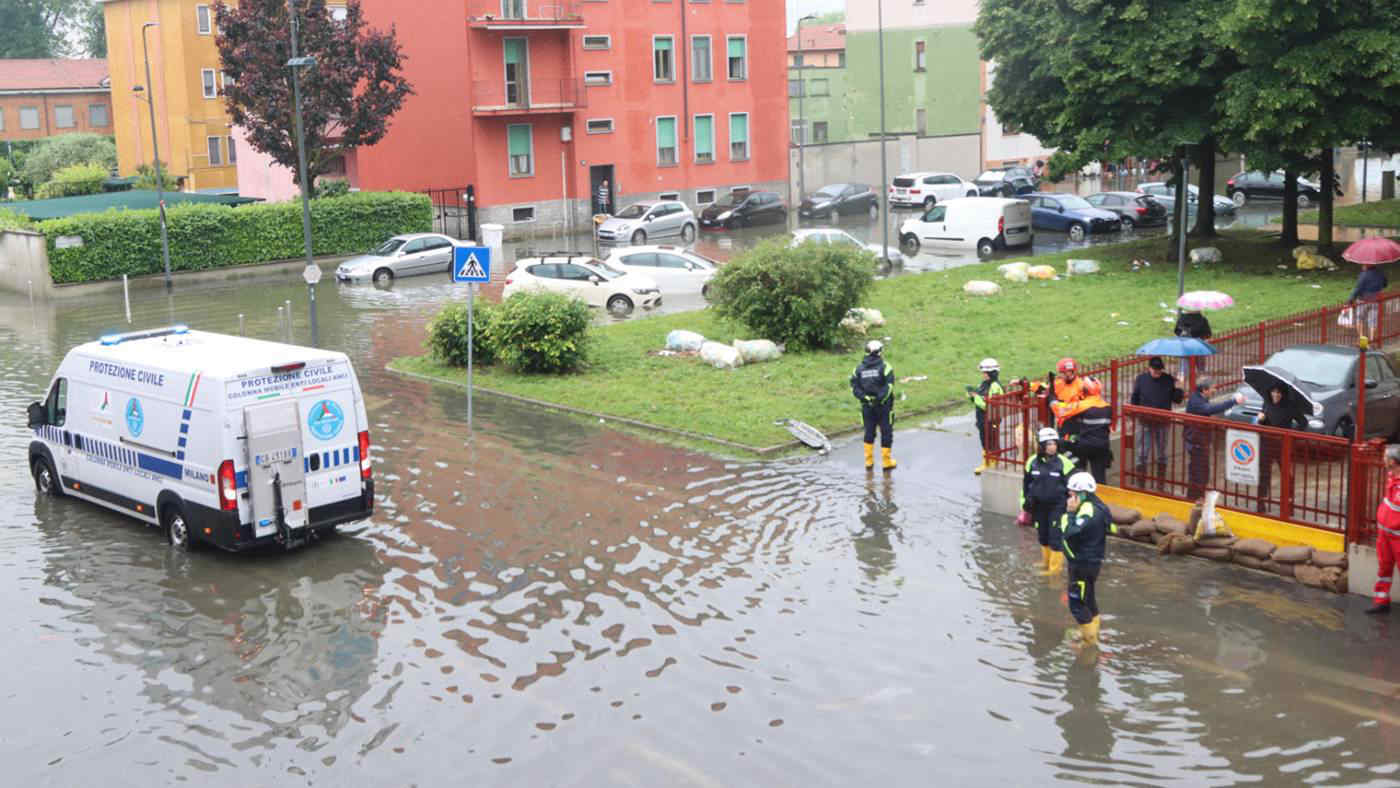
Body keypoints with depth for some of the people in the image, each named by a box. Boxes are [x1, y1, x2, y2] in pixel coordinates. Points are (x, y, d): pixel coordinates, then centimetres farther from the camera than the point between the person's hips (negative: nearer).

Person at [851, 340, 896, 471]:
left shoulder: (859, 368, 3)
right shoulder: (885, 367, -9)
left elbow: (854, 386, -6)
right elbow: (889, 385, -20)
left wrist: (865, 398, -10)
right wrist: (881, 398, -19)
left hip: (867, 406, 4)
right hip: (883, 406, -4)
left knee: (869, 432, 15)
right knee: (886, 432, 6)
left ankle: (869, 461, 18)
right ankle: (886, 462, 10)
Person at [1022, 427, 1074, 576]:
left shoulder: (1063, 463, -12)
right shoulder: (1032, 462, -3)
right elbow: (1026, 483, 11)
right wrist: (1025, 501, 11)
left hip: (1057, 506, -4)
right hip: (1039, 505, 4)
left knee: (1056, 536, -4)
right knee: (1042, 535, 16)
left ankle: (1055, 566, 8)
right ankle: (1046, 561, 36)